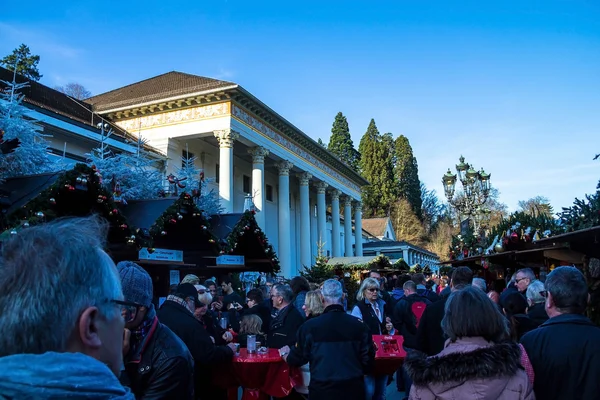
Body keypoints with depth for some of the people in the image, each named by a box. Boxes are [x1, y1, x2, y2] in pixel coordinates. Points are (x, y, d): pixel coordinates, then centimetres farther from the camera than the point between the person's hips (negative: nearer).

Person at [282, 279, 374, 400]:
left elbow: (296, 360, 1)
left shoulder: (309, 326, -13)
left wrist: (285, 354, 25)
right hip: (353, 389, 1)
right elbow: (367, 362, -2)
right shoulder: (360, 326, -9)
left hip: (322, 390, -1)